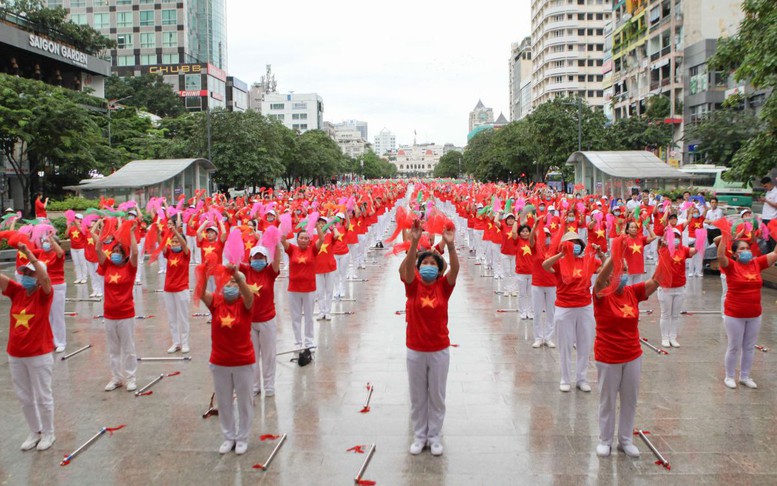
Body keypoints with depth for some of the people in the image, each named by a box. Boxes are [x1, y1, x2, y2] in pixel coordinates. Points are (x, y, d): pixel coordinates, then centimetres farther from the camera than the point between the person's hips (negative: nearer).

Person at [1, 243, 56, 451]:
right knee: (24, 396, 16)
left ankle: (48, 433, 25)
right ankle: (35, 432, 33)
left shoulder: (44, 294, -11)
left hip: (39, 355, -5)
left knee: (43, 396, 8)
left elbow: (45, 278, -31)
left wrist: (29, 254, -40)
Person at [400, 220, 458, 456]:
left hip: (439, 351, 0)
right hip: (415, 350, 0)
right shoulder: (413, 285, -7)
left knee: (437, 396, 12)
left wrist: (450, 244, -39)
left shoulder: (443, 286, -5)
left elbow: (455, 269, -23)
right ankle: (419, 436, 29)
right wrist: (414, 242, -40)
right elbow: (406, 267, -26)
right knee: (417, 397, 13)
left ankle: (435, 437, 28)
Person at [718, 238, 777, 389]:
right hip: (734, 315, -5)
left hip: (755, 315, 5)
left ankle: (745, 376, 31)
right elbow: (720, 256, -30)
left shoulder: (756, 263, 2)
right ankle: (729, 377, 22)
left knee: (749, 347, 15)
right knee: (734, 347, 6)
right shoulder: (731, 265, -11)